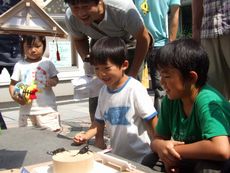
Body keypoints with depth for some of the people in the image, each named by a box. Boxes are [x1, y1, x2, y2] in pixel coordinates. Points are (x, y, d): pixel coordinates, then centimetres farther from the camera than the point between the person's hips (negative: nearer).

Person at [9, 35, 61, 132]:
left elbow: (55, 78, 12)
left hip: (47, 108, 0)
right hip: (26, 109, 1)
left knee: (53, 132, -3)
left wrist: (53, 82, -12)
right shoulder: (20, 65, 3)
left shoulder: (47, 63, 4)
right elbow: (13, 84, 5)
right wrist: (14, 96, -14)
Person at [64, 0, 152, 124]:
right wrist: (87, 59, -22)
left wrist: (132, 74, -23)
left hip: (129, 43, -3)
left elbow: (143, 38, -24)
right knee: (95, 91, -3)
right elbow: (79, 39, -3)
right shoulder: (70, 17, -27)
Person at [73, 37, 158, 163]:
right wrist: (86, 136, -3)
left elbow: (153, 122, -14)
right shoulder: (103, 91, 2)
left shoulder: (135, 89, -17)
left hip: (139, 158, -6)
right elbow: (99, 121, 12)